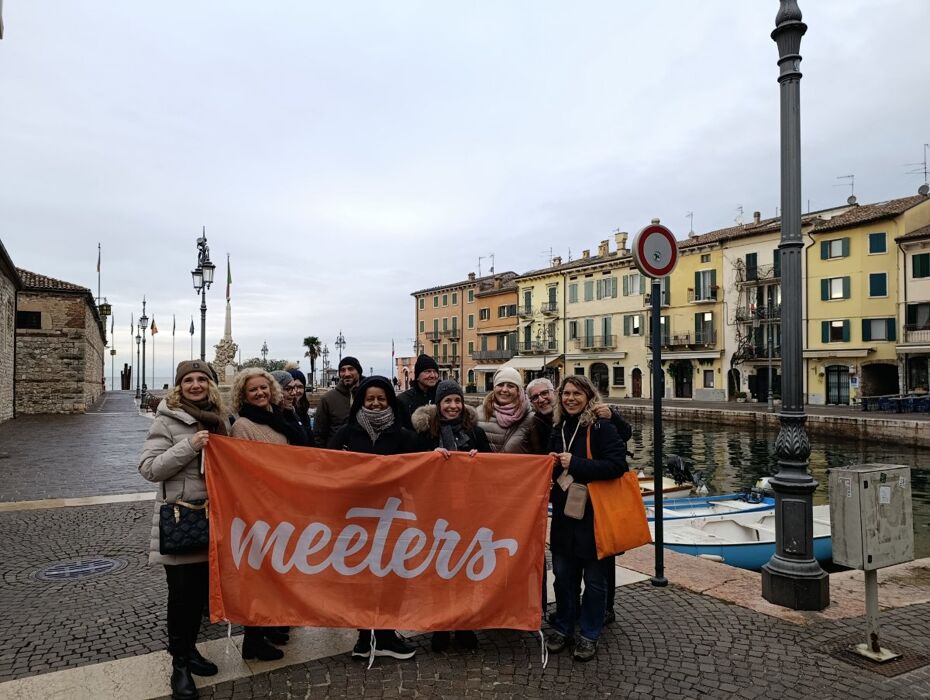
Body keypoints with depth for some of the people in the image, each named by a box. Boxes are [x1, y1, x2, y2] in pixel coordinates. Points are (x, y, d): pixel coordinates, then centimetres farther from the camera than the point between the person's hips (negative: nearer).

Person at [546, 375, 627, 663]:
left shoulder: (602, 427, -11)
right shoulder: (559, 428, 9)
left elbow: (617, 464, -22)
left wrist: (574, 463, -22)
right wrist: (552, 463, -3)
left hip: (594, 515, -6)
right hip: (564, 515, 6)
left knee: (594, 579, 8)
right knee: (563, 575, 14)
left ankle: (589, 634, 23)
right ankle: (563, 628, 30)